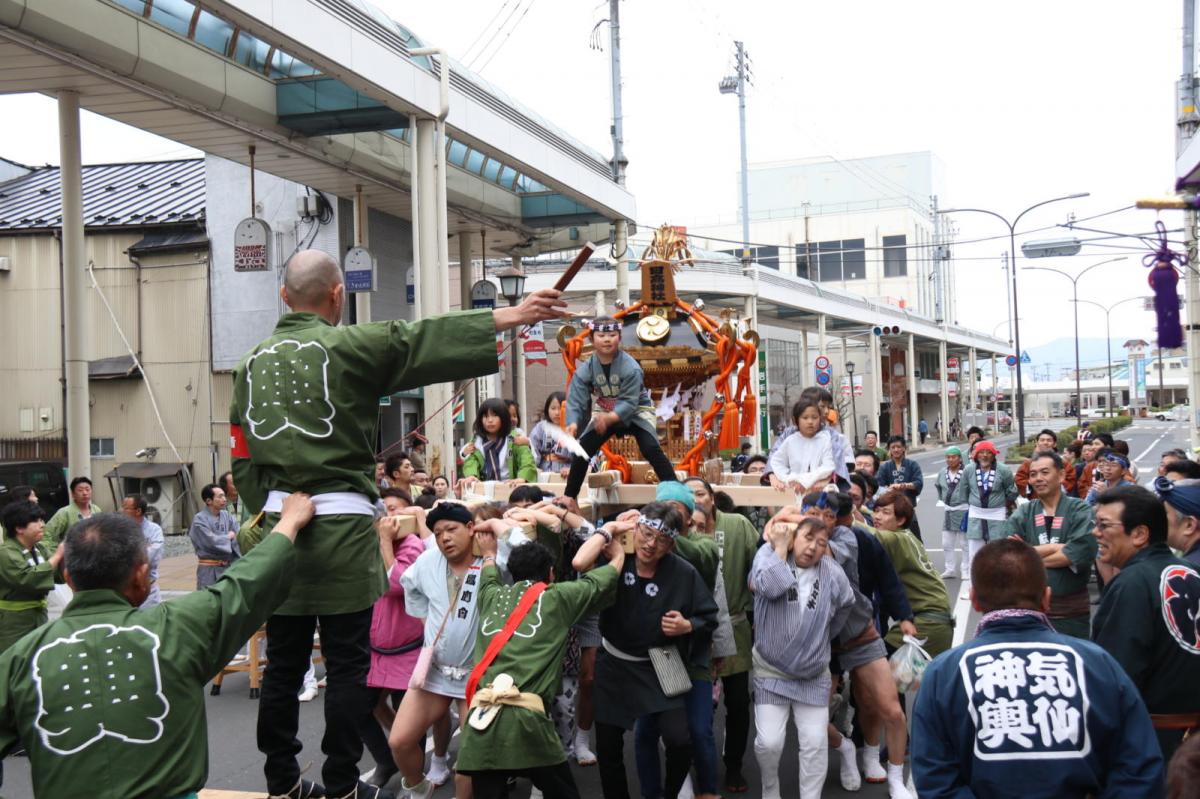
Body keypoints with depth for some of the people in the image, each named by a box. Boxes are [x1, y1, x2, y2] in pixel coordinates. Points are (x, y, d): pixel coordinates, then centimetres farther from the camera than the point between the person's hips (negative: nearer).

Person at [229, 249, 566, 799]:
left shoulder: (253, 362, 11)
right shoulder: (348, 346, -6)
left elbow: (242, 460, 12)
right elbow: (421, 341, -15)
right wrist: (510, 316, -16)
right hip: (341, 522, -5)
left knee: (283, 662, 14)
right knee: (346, 662, 4)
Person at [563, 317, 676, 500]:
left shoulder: (630, 367, -28)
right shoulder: (585, 369, -18)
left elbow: (629, 402, -32)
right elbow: (576, 402, -22)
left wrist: (609, 418, -50)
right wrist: (573, 424, -43)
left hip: (636, 411, -4)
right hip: (605, 413, 4)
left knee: (651, 449, -24)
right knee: (582, 450, -5)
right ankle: (568, 497, 9)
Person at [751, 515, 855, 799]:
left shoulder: (832, 572, -5)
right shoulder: (769, 554, -10)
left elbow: (846, 603, 15)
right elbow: (773, 586, -31)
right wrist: (780, 547, -20)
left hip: (814, 676, 2)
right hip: (771, 672, -2)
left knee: (815, 742, 1)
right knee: (769, 741, -7)